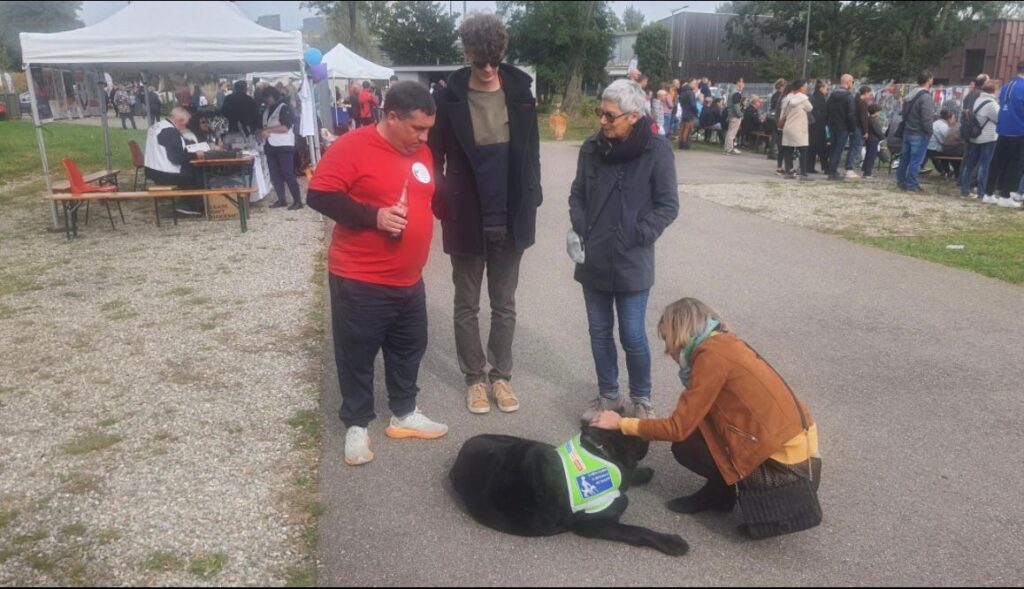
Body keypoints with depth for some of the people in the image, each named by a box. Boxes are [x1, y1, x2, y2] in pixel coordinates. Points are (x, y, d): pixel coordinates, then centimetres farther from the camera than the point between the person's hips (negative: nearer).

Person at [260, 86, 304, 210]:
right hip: (270, 147, 8)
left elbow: (285, 127, -17)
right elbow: (264, 126, 26)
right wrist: (263, 133, 3)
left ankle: (297, 200, -7)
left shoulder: (284, 108, -5)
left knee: (288, 174, -10)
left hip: (284, 146, -8)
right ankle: (281, 199, 13)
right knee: (275, 175, 6)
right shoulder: (267, 110, 18)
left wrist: (268, 130, -14)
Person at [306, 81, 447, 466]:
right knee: (357, 355, 5)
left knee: (410, 349, 17)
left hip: (409, 279, 7)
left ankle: (405, 414, 35)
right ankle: (357, 425, 22)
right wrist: (374, 216, -23)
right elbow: (318, 196, -18)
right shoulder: (352, 147, -13)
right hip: (360, 281, -7)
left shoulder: (422, 152, 9)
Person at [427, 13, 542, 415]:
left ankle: (501, 375, 27)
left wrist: (530, 203, 1)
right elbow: (434, 155, -2)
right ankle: (475, 377, 25)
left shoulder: (520, 93, 0)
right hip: (467, 221, -2)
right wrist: (443, 206, -11)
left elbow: (531, 152, 6)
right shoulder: (448, 98, -7)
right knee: (467, 306, 10)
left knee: (504, 304, 13)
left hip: (511, 221, 2)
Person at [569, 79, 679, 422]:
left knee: (632, 336, 3)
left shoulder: (656, 150, -10)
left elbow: (668, 206, -7)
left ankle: (641, 400, 25)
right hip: (593, 260, 4)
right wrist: (580, 228, -2)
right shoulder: (592, 147, 2)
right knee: (599, 332, 14)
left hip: (632, 263, -4)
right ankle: (608, 396, 30)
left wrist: (636, 237, -13)